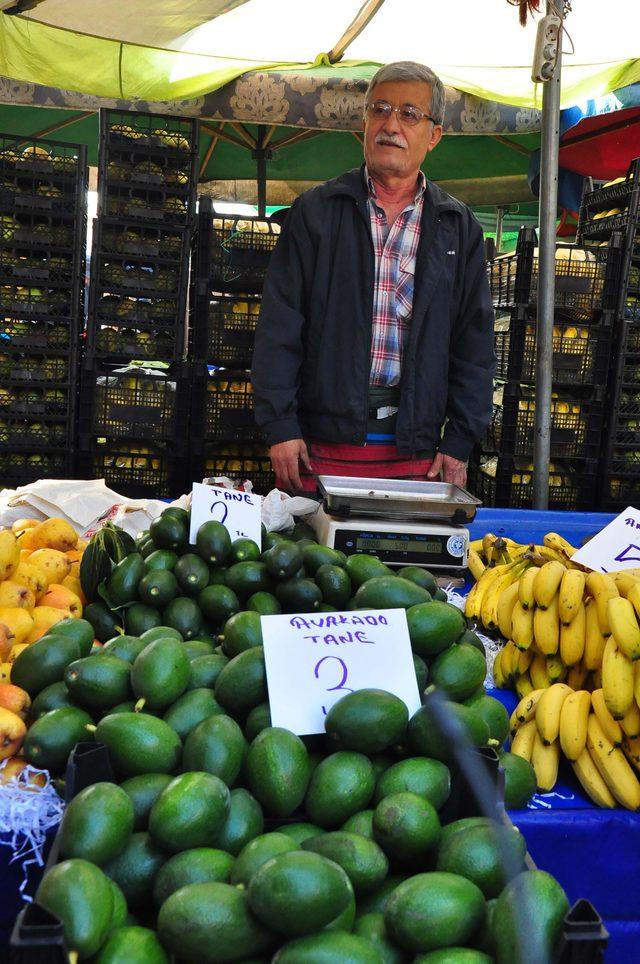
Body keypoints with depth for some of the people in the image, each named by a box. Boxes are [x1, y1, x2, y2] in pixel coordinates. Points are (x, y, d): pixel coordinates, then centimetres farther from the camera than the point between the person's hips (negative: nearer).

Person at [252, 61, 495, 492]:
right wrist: (280, 425, -7)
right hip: (320, 444, -1)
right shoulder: (316, 210, 6)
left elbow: (474, 342, 9)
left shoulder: (459, 228, 10)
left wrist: (459, 443, 2)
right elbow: (279, 326, 1)